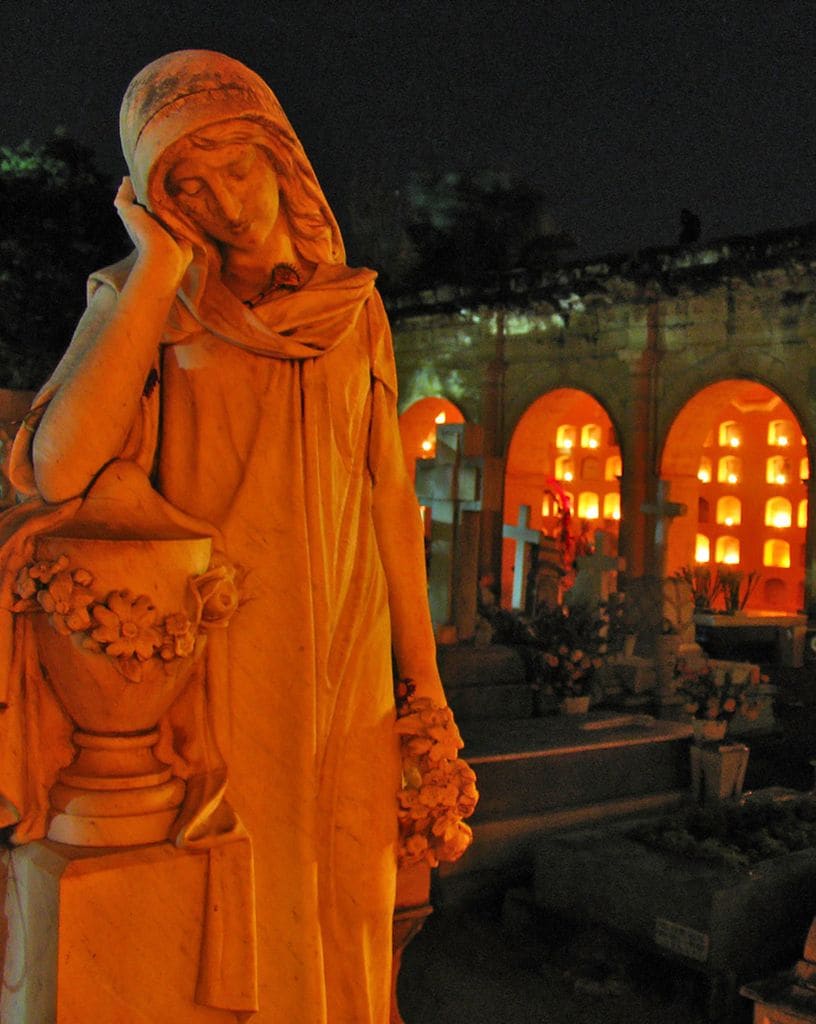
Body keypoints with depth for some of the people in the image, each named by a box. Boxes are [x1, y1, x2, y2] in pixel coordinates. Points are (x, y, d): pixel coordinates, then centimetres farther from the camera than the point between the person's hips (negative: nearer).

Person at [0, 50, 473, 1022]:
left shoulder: (351, 308, 7)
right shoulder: (135, 303, -2)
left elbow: (388, 493, 9)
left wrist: (421, 670, 6)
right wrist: (161, 264, -15)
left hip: (342, 670, 3)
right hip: (206, 673, -2)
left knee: (344, 918, 11)